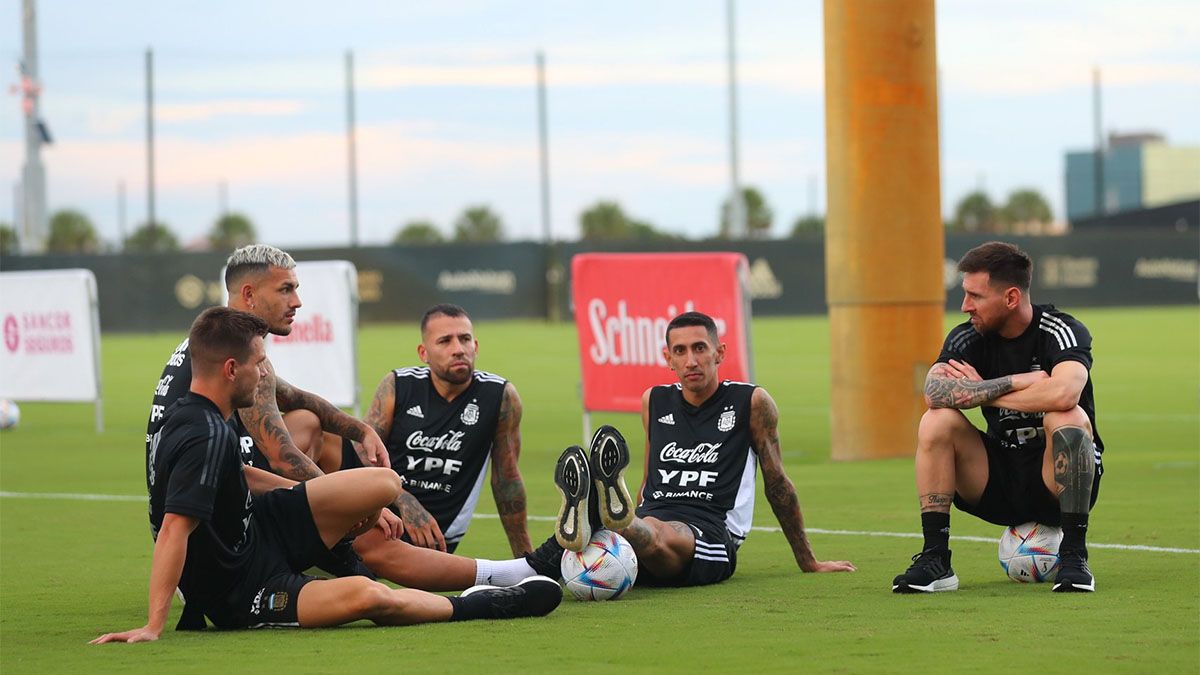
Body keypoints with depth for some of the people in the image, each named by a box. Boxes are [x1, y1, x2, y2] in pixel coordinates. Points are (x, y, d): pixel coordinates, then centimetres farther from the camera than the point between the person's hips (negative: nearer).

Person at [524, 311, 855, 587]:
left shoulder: (751, 402, 8)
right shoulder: (654, 401, 21)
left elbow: (777, 484, 13)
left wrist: (808, 562, 17)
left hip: (710, 536, -4)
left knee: (658, 536, -42)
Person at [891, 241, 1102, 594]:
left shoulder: (1062, 332, -14)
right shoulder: (968, 337, -2)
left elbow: (1064, 393, -36)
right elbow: (934, 391, -22)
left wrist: (983, 391, -22)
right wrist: (1017, 382, -26)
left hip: (1057, 484, -4)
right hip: (999, 485, 4)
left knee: (1067, 419, -32)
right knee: (937, 421, -17)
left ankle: (1074, 557, -26)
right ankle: (935, 561, -17)